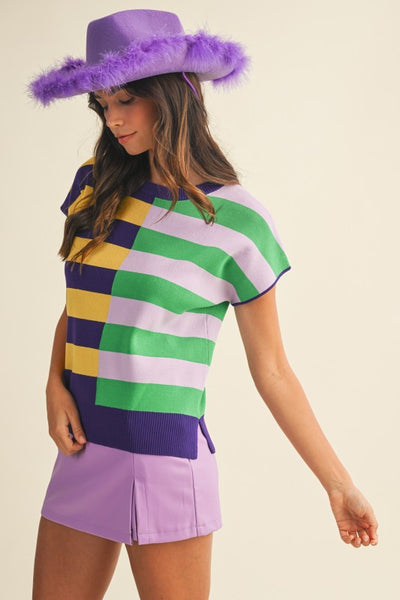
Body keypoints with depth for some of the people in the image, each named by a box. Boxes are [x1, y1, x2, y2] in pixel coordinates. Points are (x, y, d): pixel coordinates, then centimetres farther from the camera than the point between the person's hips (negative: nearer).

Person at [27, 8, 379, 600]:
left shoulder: (237, 220, -7)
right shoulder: (95, 185, 6)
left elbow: (272, 373, -1)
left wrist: (339, 485, 1)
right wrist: (55, 386, 0)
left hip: (165, 457, -5)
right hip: (84, 449, 5)